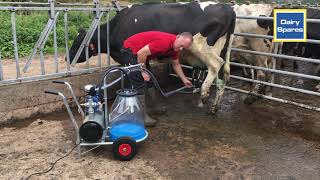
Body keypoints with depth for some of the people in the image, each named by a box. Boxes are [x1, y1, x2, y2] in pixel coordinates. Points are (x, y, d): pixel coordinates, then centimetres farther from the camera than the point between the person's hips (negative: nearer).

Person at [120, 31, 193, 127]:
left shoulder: (175, 46, -1)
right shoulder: (165, 42, -31)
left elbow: (176, 64, 16)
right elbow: (141, 53, -30)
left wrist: (184, 80, 16)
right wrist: (143, 71, -20)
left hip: (141, 53, 10)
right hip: (130, 49, -10)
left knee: (148, 79, 16)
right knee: (140, 82, -13)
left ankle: (154, 106, 31)